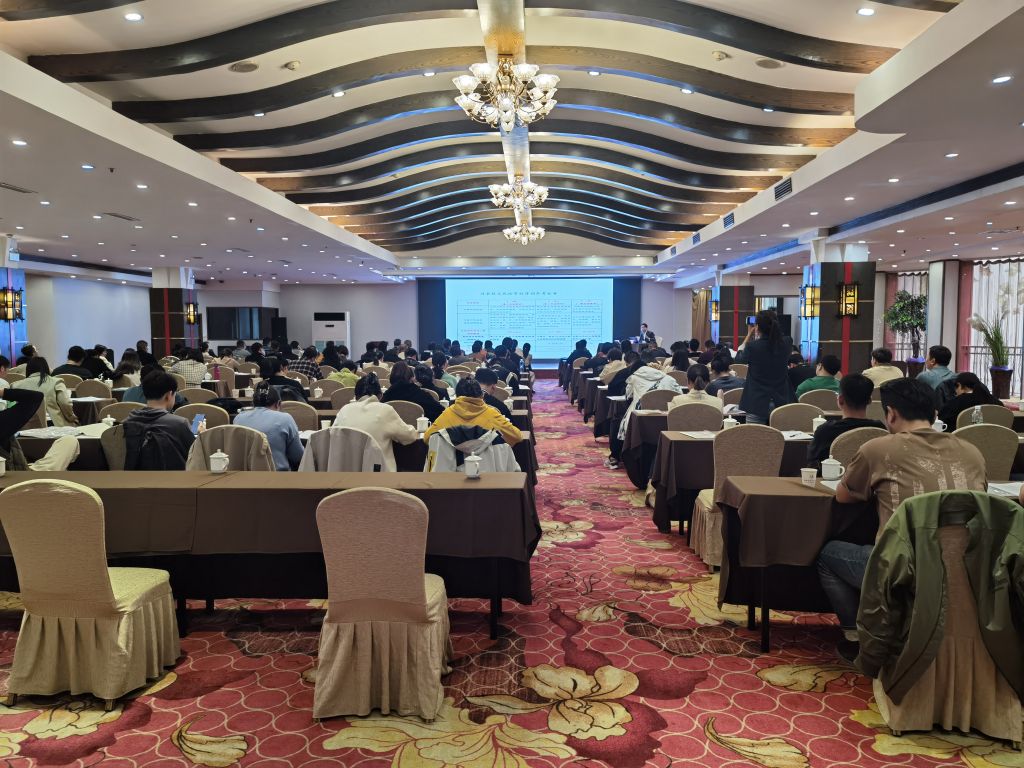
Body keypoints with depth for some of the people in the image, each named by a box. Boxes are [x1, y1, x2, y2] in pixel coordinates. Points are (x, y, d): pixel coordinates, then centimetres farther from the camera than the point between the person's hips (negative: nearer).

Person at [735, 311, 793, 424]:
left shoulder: (752, 346, -14)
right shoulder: (785, 346, -1)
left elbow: (739, 358, 8)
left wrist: (749, 335, 14)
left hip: (757, 403, -4)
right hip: (780, 402, 4)